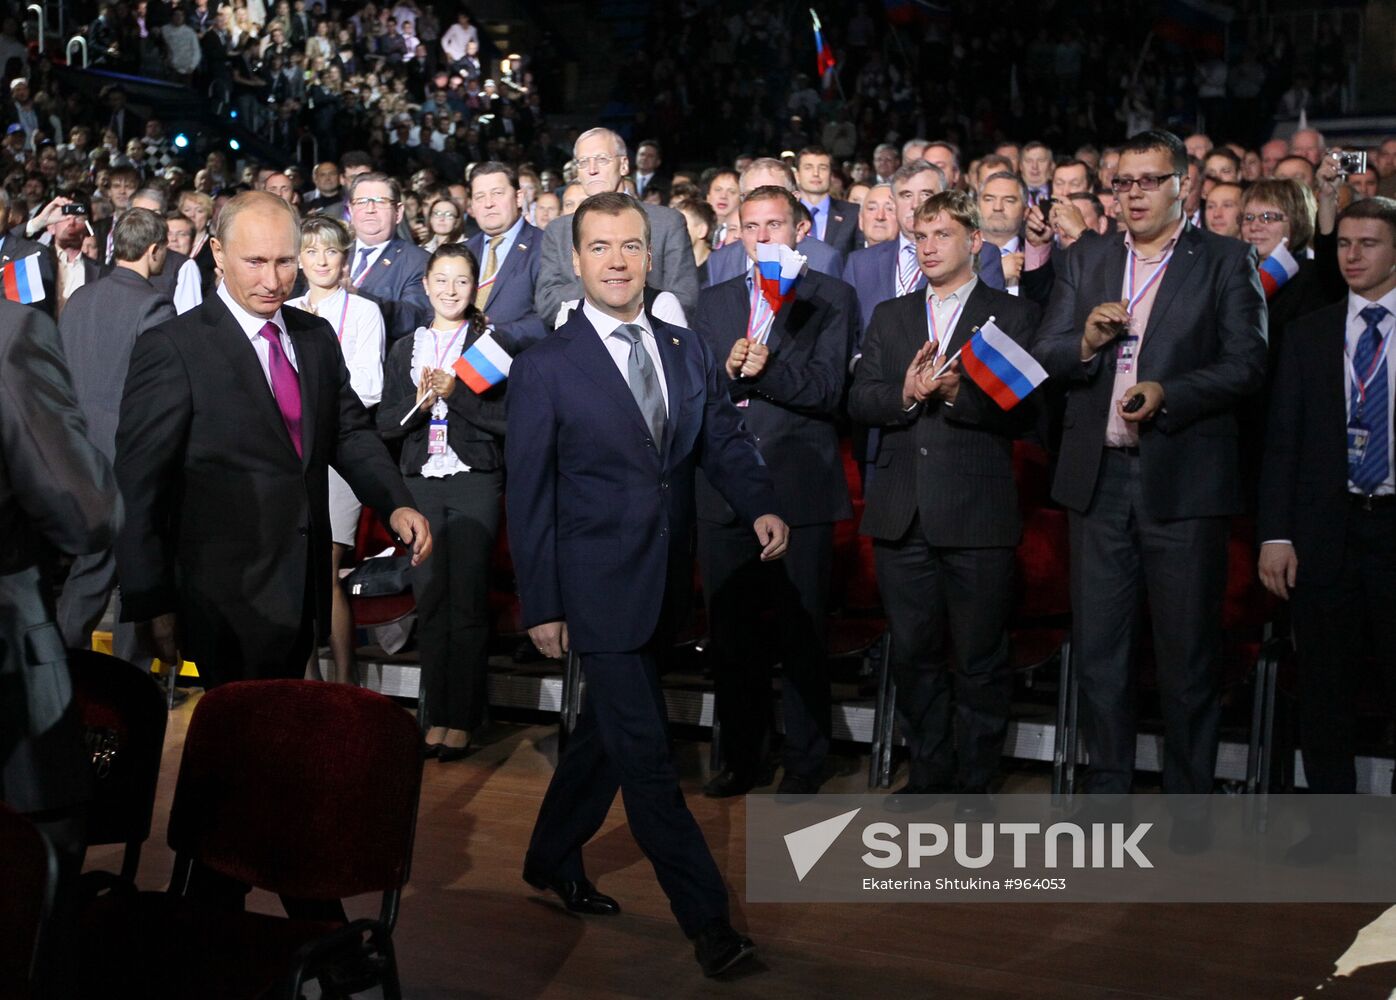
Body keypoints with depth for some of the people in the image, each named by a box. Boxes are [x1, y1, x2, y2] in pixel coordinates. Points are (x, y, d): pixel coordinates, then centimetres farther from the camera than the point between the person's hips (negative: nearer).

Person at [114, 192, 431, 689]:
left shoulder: (316, 336, 9)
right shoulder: (171, 349, -11)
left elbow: (349, 432, 15)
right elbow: (142, 484, -10)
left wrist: (396, 504, -4)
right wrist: (154, 606, -11)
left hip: (303, 592, 6)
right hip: (228, 604, -6)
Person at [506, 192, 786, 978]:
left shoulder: (689, 352, 8)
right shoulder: (545, 369, -7)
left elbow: (725, 442, 5)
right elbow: (529, 495, -6)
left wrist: (762, 506, -17)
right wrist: (540, 605, -8)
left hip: (663, 583, 6)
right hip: (597, 587, -6)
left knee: (607, 730, 19)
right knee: (645, 750, -5)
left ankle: (553, 860, 39)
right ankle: (708, 918, 1)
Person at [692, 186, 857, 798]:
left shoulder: (830, 299, 4)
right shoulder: (713, 302, 16)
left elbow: (828, 390, -7)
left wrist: (767, 369, -22)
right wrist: (728, 370, -12)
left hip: (800, 489, -4)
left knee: (801, 635, 1)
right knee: (727, 633, 9)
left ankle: (804, 765, 13)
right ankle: (742, 758, 22)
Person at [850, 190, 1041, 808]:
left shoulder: (1014, 316, 2)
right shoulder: (890, 317, 15)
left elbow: (1023, 412, -7)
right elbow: (859, 403, 5)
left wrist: (960, 394, -21)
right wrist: (905, 394, -14)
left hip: (978, 515, -4)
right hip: (902, 516, 4)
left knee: (980, 660, 4)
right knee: (913, 653, 12)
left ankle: (974, 783, 17)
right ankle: (928, 773, 26)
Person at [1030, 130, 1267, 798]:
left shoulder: (1224, 263, 1)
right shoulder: (1085, 261, 12)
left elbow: (1245, 367, -7)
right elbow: (1044, 356, 8)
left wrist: (1166, 393, -21)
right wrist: (1086, 341, -13)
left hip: (1183, 484, -3)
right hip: (1099, 479, 4)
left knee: (1188, 655, 4)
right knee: (1097, 649, 10)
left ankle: (1188, 800, 16)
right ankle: (1106, 787, 23)